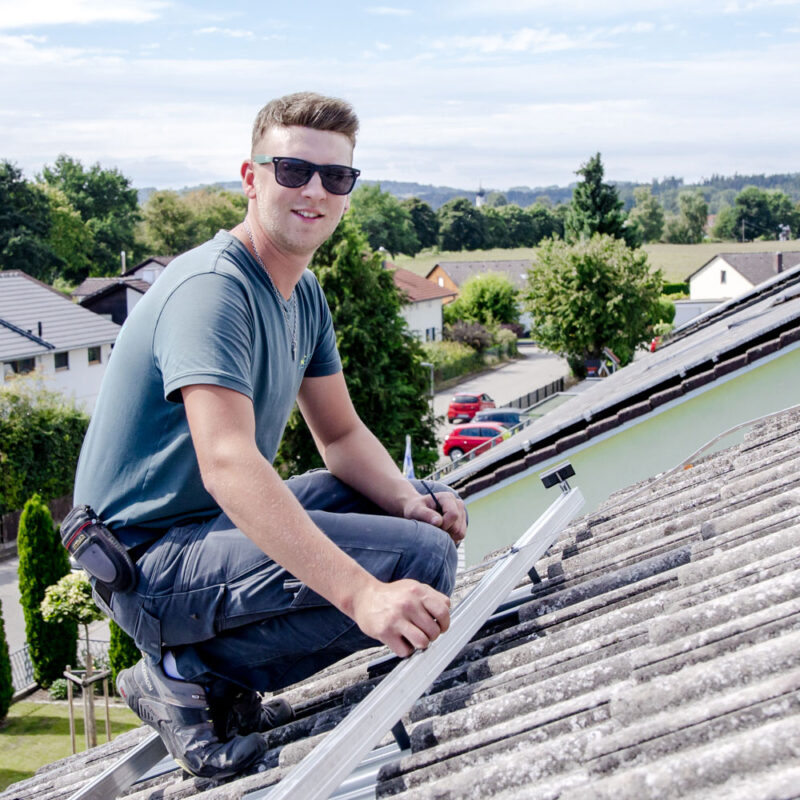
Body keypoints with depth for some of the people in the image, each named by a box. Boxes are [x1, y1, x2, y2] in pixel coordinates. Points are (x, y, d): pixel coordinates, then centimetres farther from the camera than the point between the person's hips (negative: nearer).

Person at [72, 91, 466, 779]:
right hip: (150, 561, -10)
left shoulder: (303, 295, 11)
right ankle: (188, 674, -7)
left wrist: (409, 499, -8)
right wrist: (362, 593, -42)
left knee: (426, 507, 14)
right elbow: (227, 464, -34)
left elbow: (341, 434, 13)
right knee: (422, 559, -22)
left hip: (219, 524, 10)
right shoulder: (211, 289, -20)